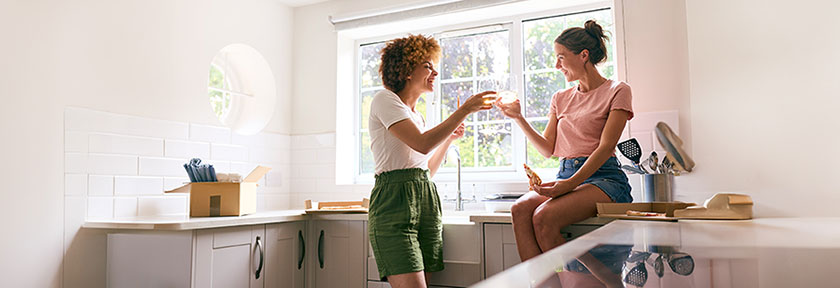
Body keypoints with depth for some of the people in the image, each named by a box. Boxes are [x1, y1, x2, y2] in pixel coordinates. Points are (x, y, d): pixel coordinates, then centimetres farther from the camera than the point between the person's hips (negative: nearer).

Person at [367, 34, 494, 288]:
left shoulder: (417, 115, 22)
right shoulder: (385, 99, -2)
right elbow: (422, 144, -18)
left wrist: (450, 137, 17)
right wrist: (465, 110, -12)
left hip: (426, 200, 8)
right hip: (394, 201, -8)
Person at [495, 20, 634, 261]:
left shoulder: (617, 91, 3)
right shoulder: (561, 99, 20)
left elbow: (605, 147, -9)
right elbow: (548, 149, 14)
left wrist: (572, 183, -21)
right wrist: (518, 118, 5)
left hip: (602, 176, -5)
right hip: (566, 175, 5)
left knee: (544, 217, -32)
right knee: (520, 209, -27)